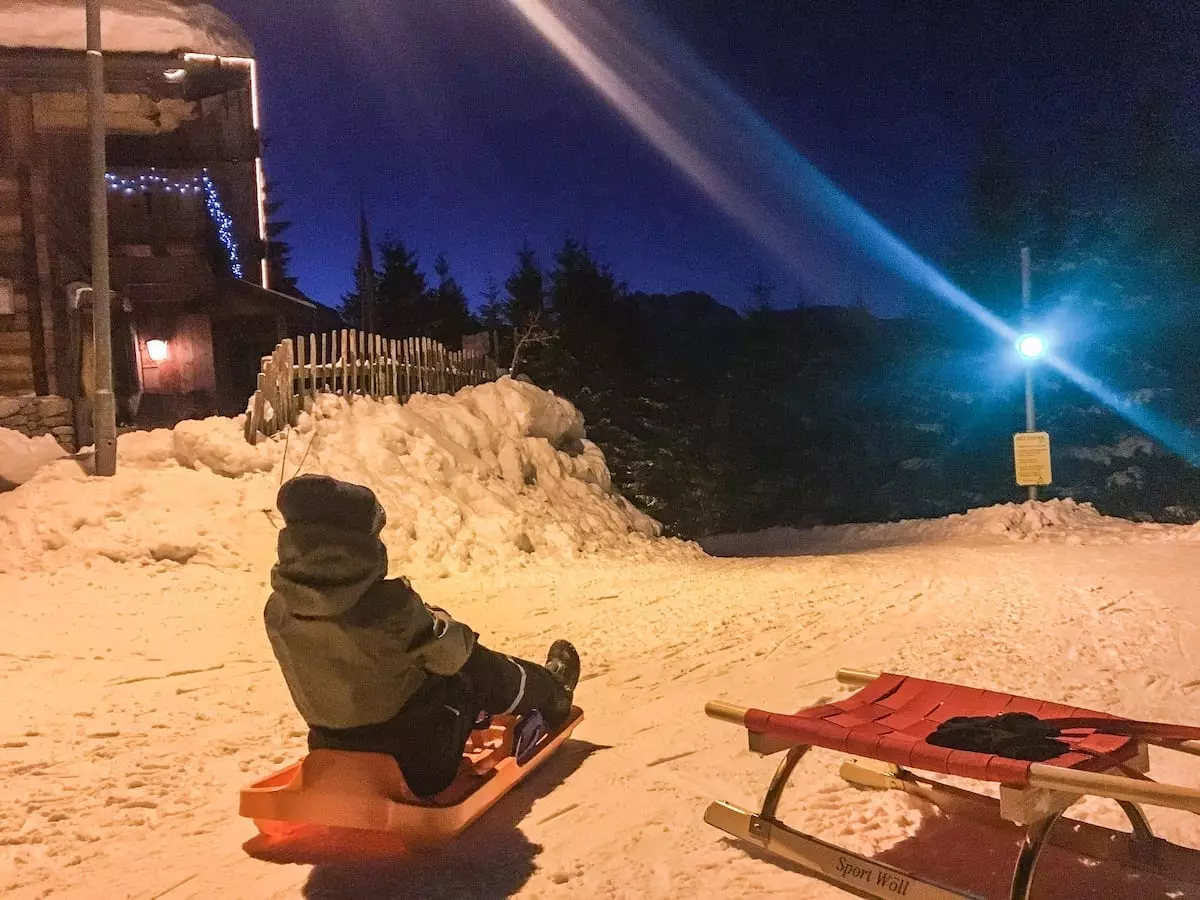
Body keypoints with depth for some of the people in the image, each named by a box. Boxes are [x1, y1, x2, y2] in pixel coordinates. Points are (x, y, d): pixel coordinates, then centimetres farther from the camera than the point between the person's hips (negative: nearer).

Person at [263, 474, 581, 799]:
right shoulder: (389, 605, -31)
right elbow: (450, 655, -15)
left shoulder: (277, 612, -13)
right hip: (422, 764, -6)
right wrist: (439, 621, 7)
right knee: (483, 671, 17)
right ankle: (553, 695, 49)